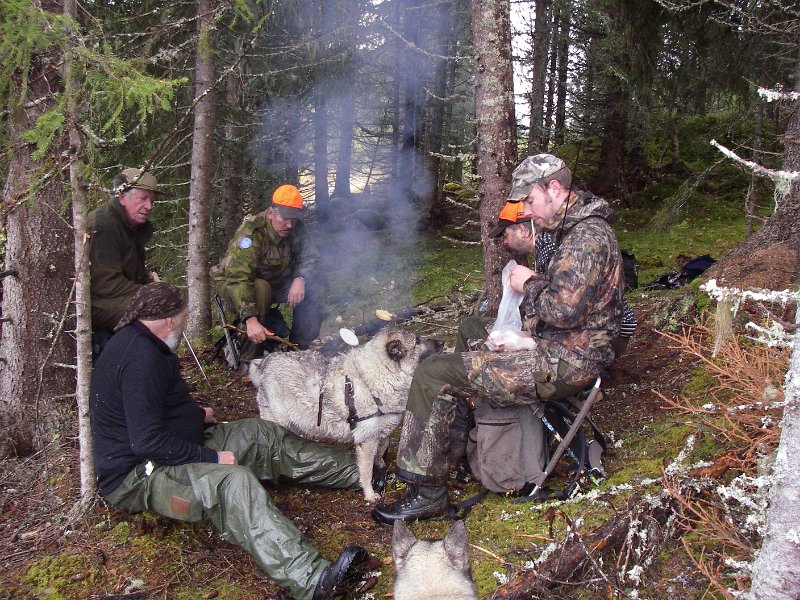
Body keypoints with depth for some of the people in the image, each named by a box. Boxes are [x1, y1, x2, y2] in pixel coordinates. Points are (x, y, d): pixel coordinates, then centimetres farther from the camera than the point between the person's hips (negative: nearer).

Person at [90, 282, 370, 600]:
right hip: (138, 475, -11)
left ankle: (362, 472, 11)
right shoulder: (140, 356, -24)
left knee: (267, 436, 4)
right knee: (233, 482, -36)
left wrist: (197, 414, 22)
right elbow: (147, 442, -30)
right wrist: (212, 458, -22)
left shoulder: (134, 341, 10)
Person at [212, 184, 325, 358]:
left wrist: (300, 279, -30)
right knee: (260, 289, -38)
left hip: (276, 283, 6)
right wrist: (250, 319, -53)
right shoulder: (250, 234, -33)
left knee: (316, 285, -12)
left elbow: (310, 257, -6)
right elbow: (238, 279, -41)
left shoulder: (296, 229, -13)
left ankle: (301, 346, -2)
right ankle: (250, 358, -26)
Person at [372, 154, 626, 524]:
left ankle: (427, 492, -5)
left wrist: (529, 284, -11)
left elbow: (565, 310, -29)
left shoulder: (587, 236, -20)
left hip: (561, 364, -11)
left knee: (432, 374, -13)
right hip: (562, 349, 11)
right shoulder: (576, 228, 14)